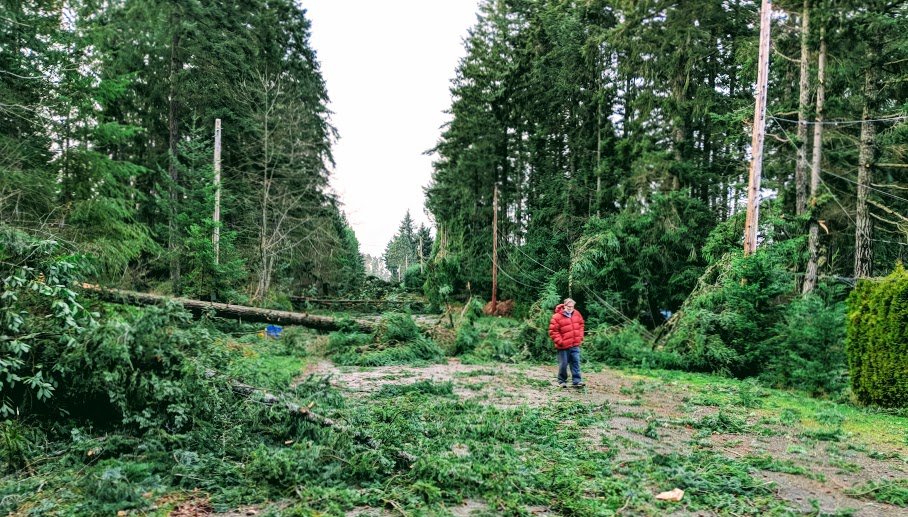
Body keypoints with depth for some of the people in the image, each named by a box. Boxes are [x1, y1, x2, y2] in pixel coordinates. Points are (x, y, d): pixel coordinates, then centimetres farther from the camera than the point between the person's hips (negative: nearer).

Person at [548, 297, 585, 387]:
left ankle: (577, 381, 9)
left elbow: (581, 325, 18)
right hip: (563, 346, -5)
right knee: (563, 364, 4)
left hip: (575, 344, 5)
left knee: (576, 362, 4)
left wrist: (580, 336, 9)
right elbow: (553, 331, -13)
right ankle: (562, 381, 19)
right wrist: (559, 341, -15)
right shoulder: (557, 317, -15)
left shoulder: (576, 314, 3)